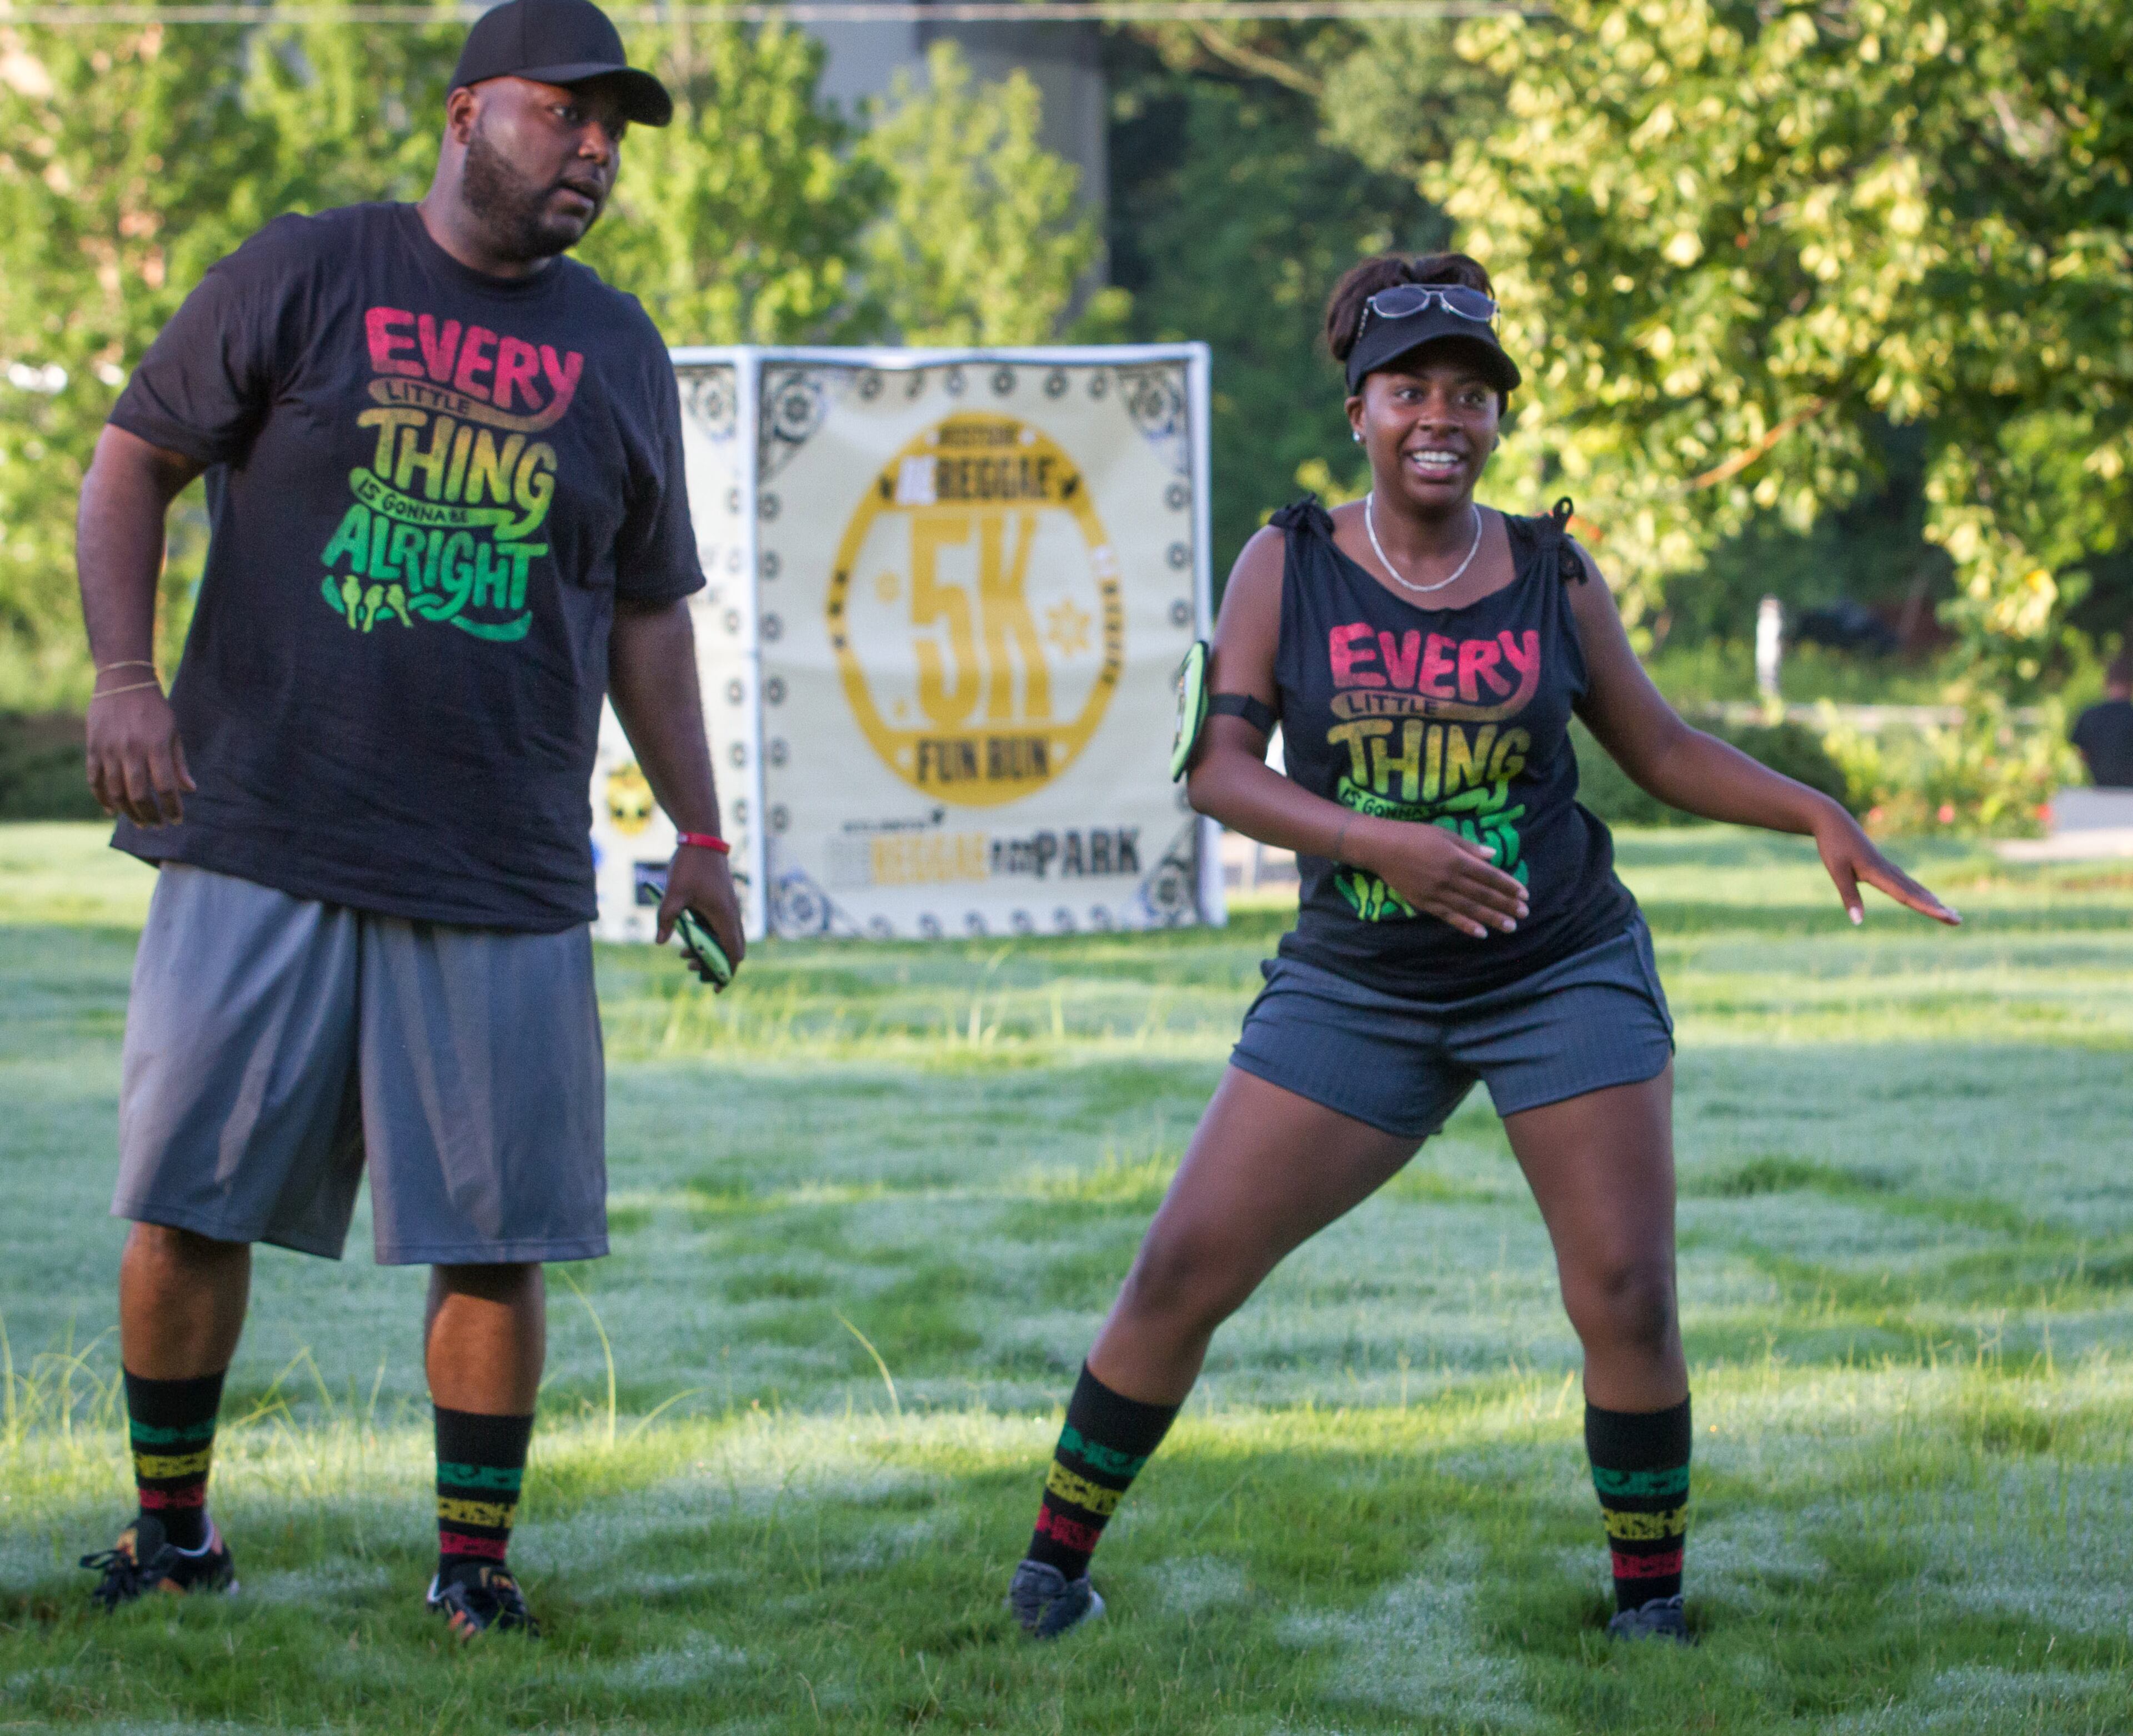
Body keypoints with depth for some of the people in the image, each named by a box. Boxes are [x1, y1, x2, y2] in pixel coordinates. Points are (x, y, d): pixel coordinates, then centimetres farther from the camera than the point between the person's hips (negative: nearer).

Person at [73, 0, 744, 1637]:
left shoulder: (618, 351, 13)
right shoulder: (306, 275, 3)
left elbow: (646, 614, 19)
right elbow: (135, 460, 4)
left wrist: (699, 836, 14)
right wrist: (125, 673, -9)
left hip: (506, 881, 2)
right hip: (261, 846, -2)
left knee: (494, 1239, -1)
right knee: (188, 1200, 1)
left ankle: (474, 1563, 11)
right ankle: (171, 1530, 18)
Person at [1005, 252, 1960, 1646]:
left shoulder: (1551, 577, 1)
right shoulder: (1289, 565, -3)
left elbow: (1660, 748, 11)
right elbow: (1219, 770, -9)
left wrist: (1821, 818, 0)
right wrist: (1376, 843, -23)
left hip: (1566, 975, 0)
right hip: (1357, 992, 0)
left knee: (1625, 1293, -7)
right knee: (1184, 1272, -4)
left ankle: (1650, 1599, 11)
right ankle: (1059, 1555, 12)